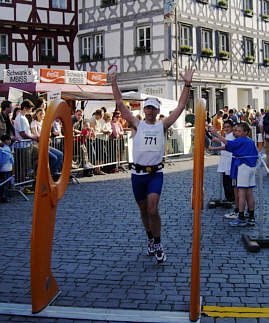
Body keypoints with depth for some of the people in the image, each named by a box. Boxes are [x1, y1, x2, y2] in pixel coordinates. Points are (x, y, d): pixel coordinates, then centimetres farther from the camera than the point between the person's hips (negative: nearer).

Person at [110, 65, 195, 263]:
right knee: (144, 210, 12)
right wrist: (114, 82, -2)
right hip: (138, 173, 2)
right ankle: (150, 239, 32)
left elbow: (180, 107, 2)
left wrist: (187, 85, -4)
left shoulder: (163, 126, 6)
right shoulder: (137, 124, 7)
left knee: (153, 210, -14)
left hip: (156, 174, -2)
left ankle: (158, 244, 2)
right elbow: (120, 104, 3)